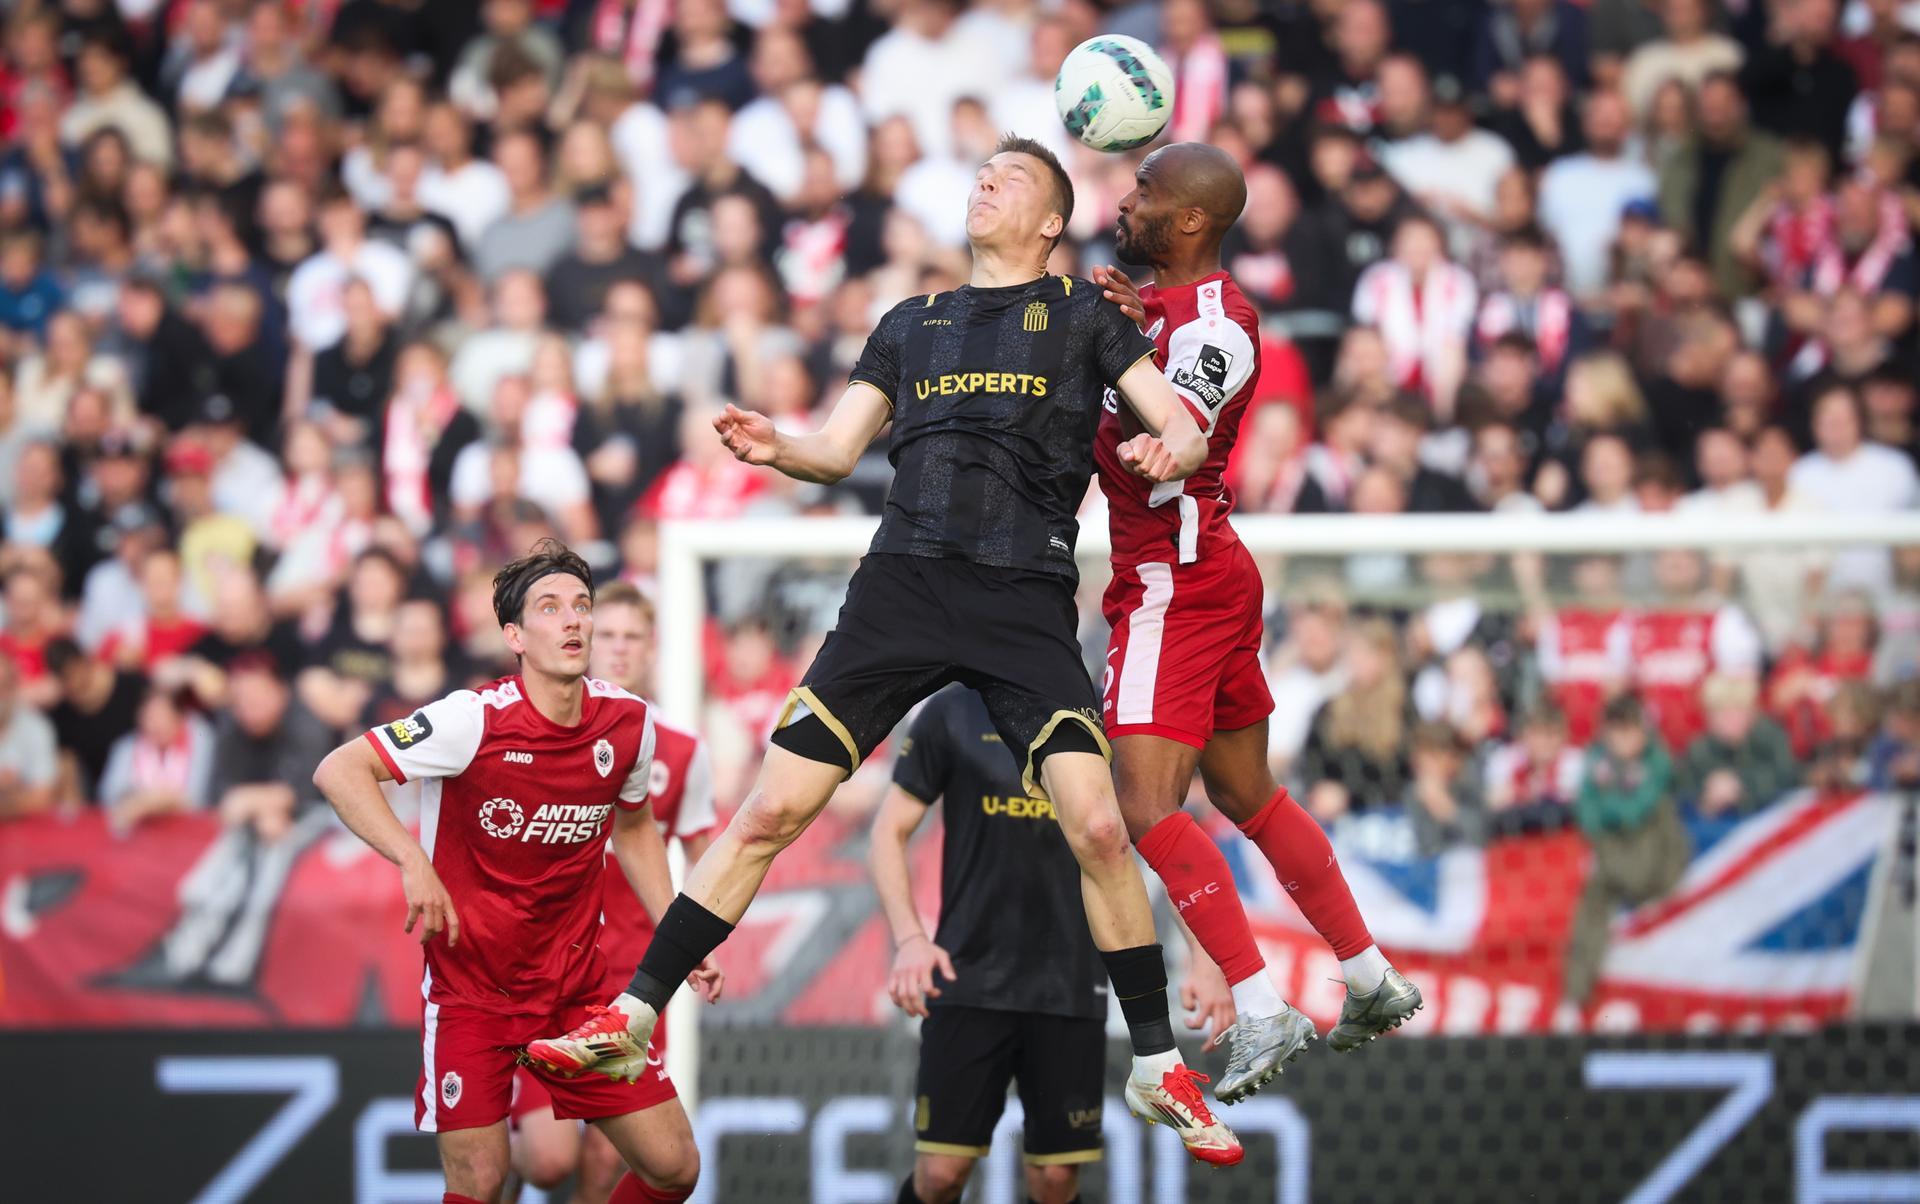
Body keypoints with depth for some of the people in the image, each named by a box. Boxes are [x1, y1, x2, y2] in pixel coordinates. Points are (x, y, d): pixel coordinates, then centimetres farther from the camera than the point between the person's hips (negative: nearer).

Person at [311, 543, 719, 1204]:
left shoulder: (628, 722, -2)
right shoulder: (475, 719, -18)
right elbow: (339, 771, -18)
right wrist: (413, 863, -29)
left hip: (579, 986, 5)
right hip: (472, 989, -5)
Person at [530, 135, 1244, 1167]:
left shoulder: (1080, 312, 14)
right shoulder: (913, 323, 23)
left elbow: (1182, 426, 8)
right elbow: (838, 448, 19)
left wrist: (1171, 450, -16)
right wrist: (773, 448, -4)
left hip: (1026, 598, -2)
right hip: (902, 580, 3)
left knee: (1096, 825, -16)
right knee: (773, 808, -5)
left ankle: (1158, 1067, -3)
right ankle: (632, 1015, 1)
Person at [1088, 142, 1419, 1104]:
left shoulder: (1213, 322, -18)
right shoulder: (1158, 301, 13)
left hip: (1176, 584, -11)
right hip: (1208, 574, 11)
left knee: (1146, 806, -18)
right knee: (1247, 795, 19)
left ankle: (1262, 1014, -23)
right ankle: (1371, 981, 28)